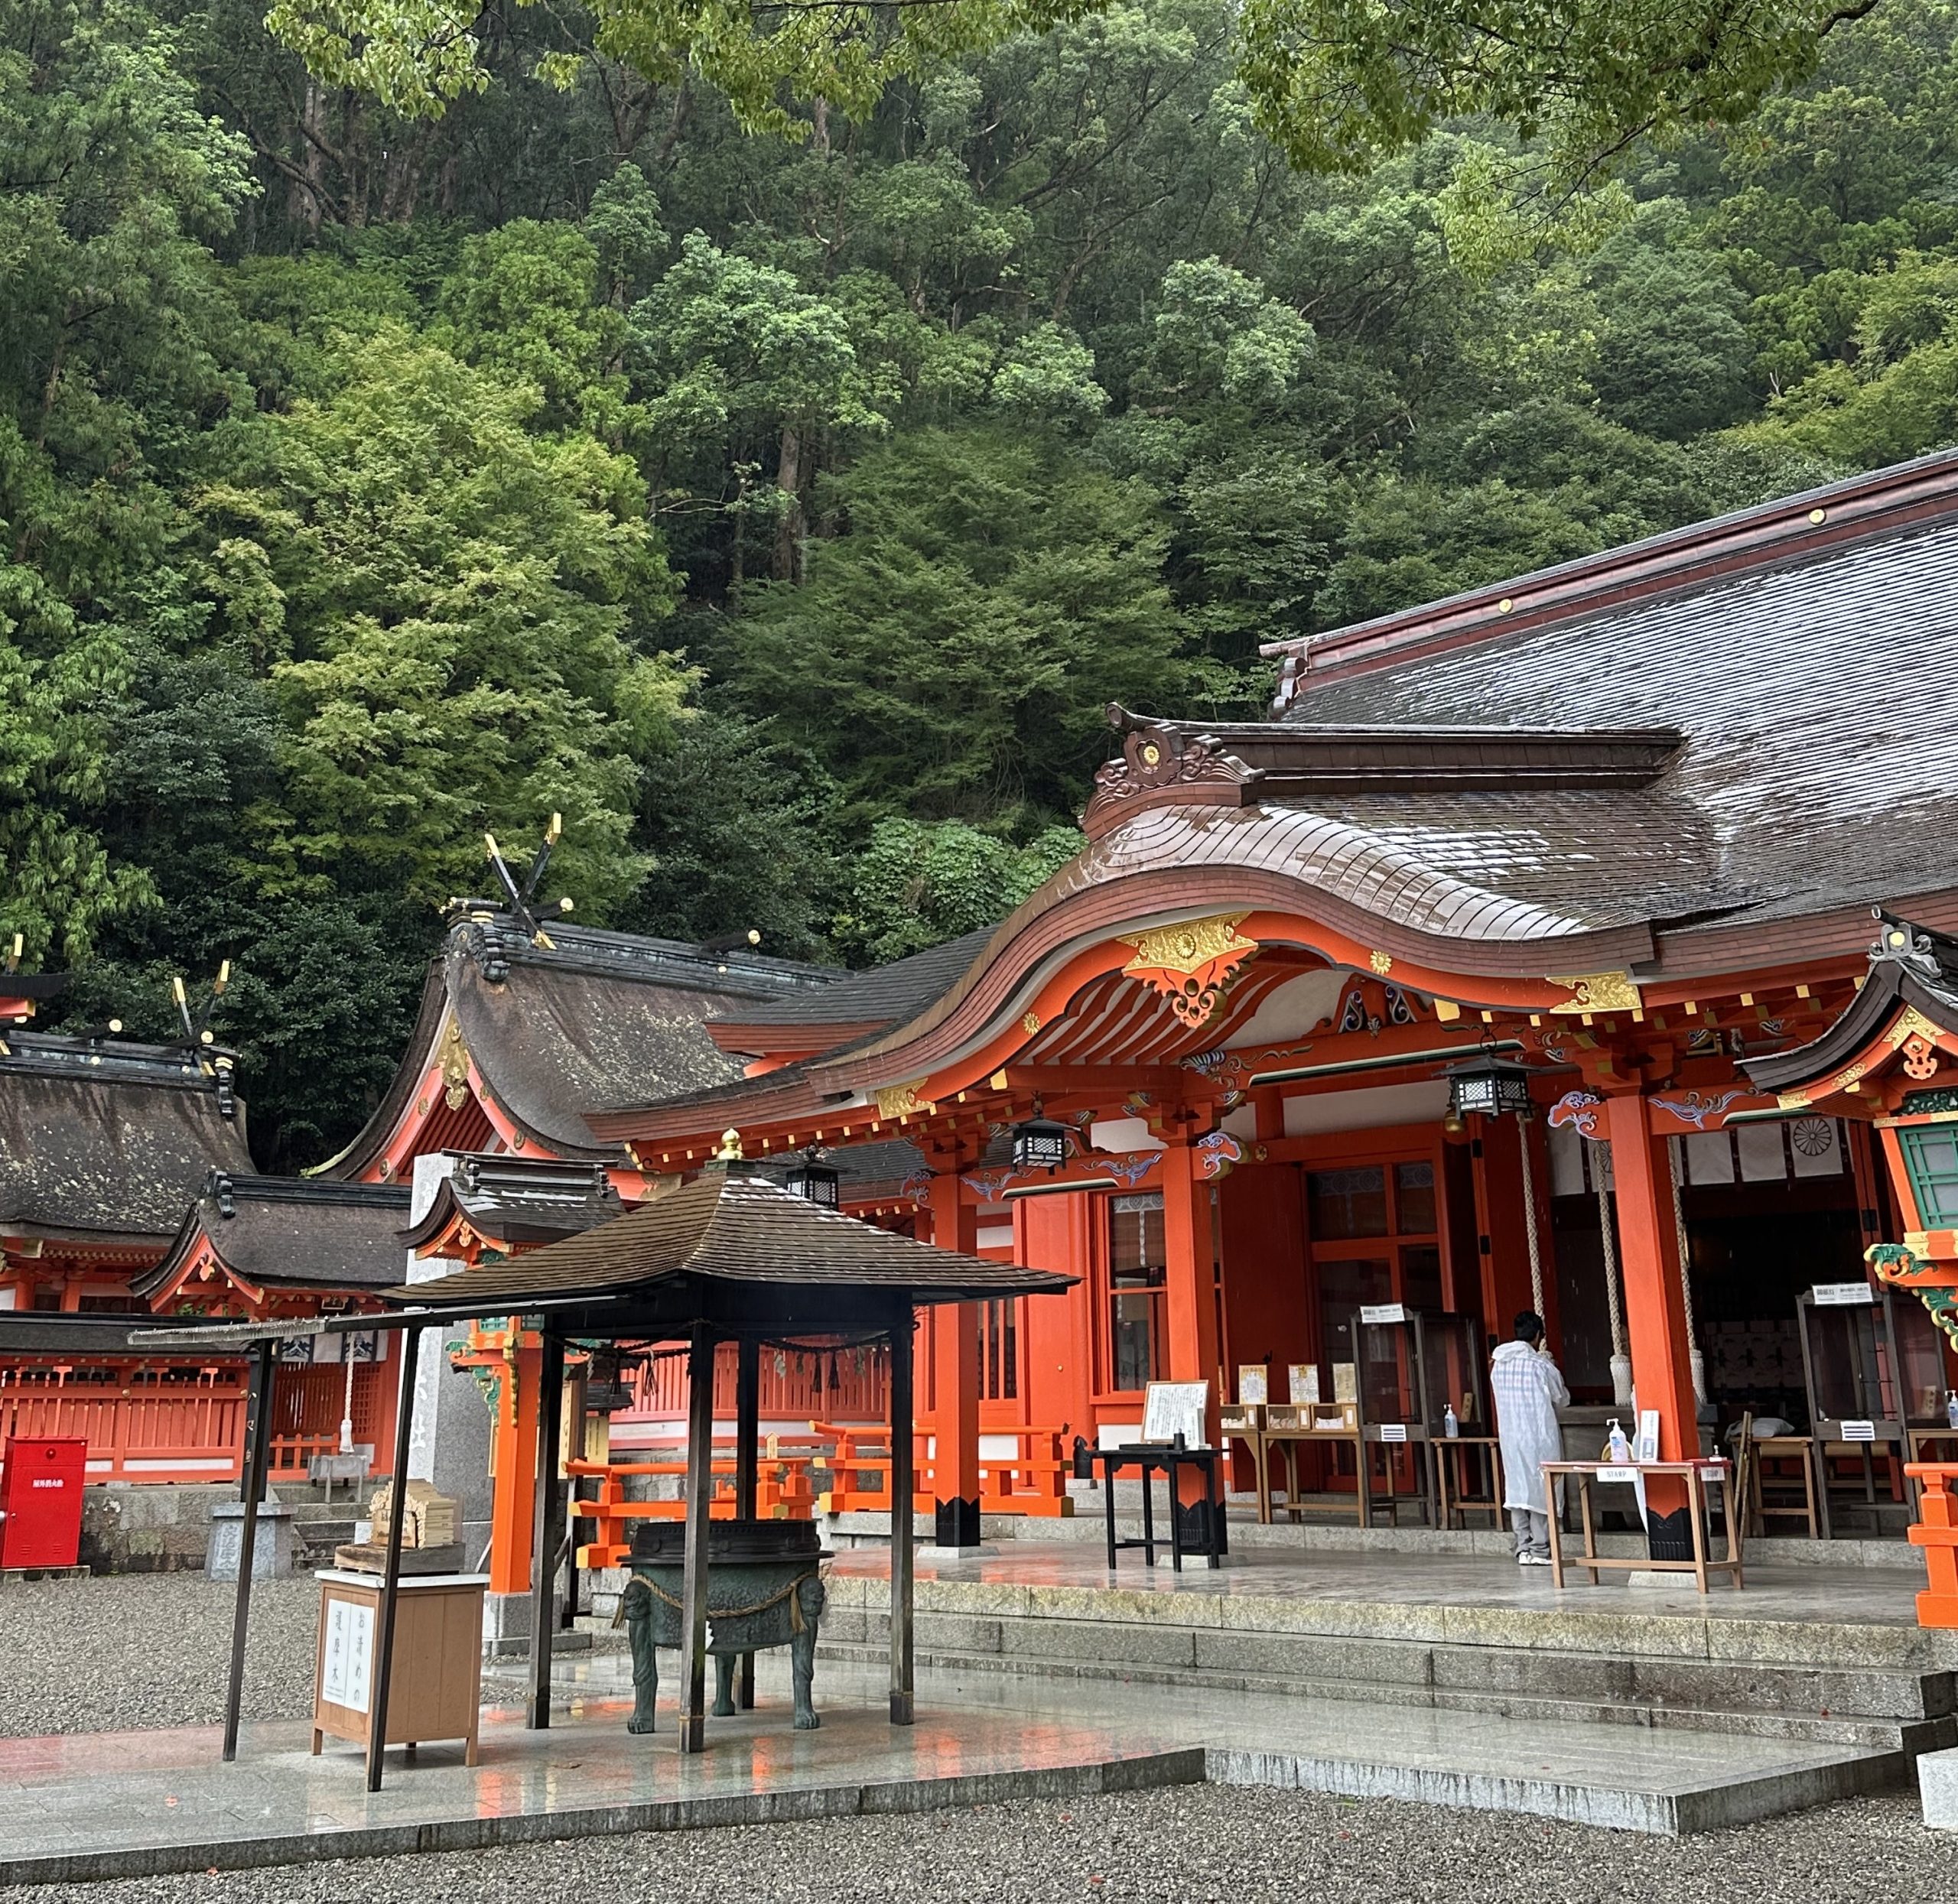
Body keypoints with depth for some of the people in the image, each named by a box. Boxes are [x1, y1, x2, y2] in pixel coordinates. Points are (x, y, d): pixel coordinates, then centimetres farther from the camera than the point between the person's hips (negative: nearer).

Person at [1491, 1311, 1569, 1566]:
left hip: (1510, 1437, 5)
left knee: (1517, 1490, 9)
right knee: (1541, 1491, 3)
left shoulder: (1498, 1365, 4)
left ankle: (1523, 1549, 9)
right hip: (1540, 1437, -5)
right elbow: (1562, 1399, 0)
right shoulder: (1541, 1365, -12)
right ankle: (1540, 1550, 4)